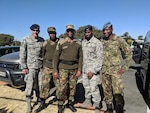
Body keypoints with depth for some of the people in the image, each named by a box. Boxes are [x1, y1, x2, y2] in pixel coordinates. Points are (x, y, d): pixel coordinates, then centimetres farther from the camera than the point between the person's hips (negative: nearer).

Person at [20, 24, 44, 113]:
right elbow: (22, 54, -5)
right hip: (31, 67, -3)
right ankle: (29, 105, 15)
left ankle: (39, 99, 32)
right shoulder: (26, 40, -6)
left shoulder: (42, 40, 3)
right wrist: (24, 67, -9)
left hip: (41, 66, 3)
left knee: (40, 85, 11)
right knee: (29, 86, 0)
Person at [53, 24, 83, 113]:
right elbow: (56, 56, -3)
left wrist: (79, 70, -1)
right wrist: (55, 70, -7)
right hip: (63, 67, -2)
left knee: (73, 87, 10)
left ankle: (70, 103, 30)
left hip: (74, 68, 3)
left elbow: (80, 57, 6)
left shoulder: (78, 43, 4)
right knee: (62, 87, -4)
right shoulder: (61, 42, -3)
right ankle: (60, 105, 16)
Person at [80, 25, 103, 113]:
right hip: (85, 68, 7)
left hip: (93, 68, -6)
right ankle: (88, 101, 35)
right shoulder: (83, 42, 8)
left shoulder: (97, 43, -13)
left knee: (94, 87, -5)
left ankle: (97, 105, 13)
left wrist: (93, 71, -17)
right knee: (86, 85, 16)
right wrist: (82, 67, 9)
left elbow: (100, 58, -14)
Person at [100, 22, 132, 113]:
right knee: (107, 91, 12)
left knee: (118, 92, -7)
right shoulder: (101, 41, 4)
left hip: (116, 70, -4)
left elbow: (129, 53, -1)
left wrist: (125, 67, -6)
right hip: (105, 71, 4)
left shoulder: (119, 40, -7)